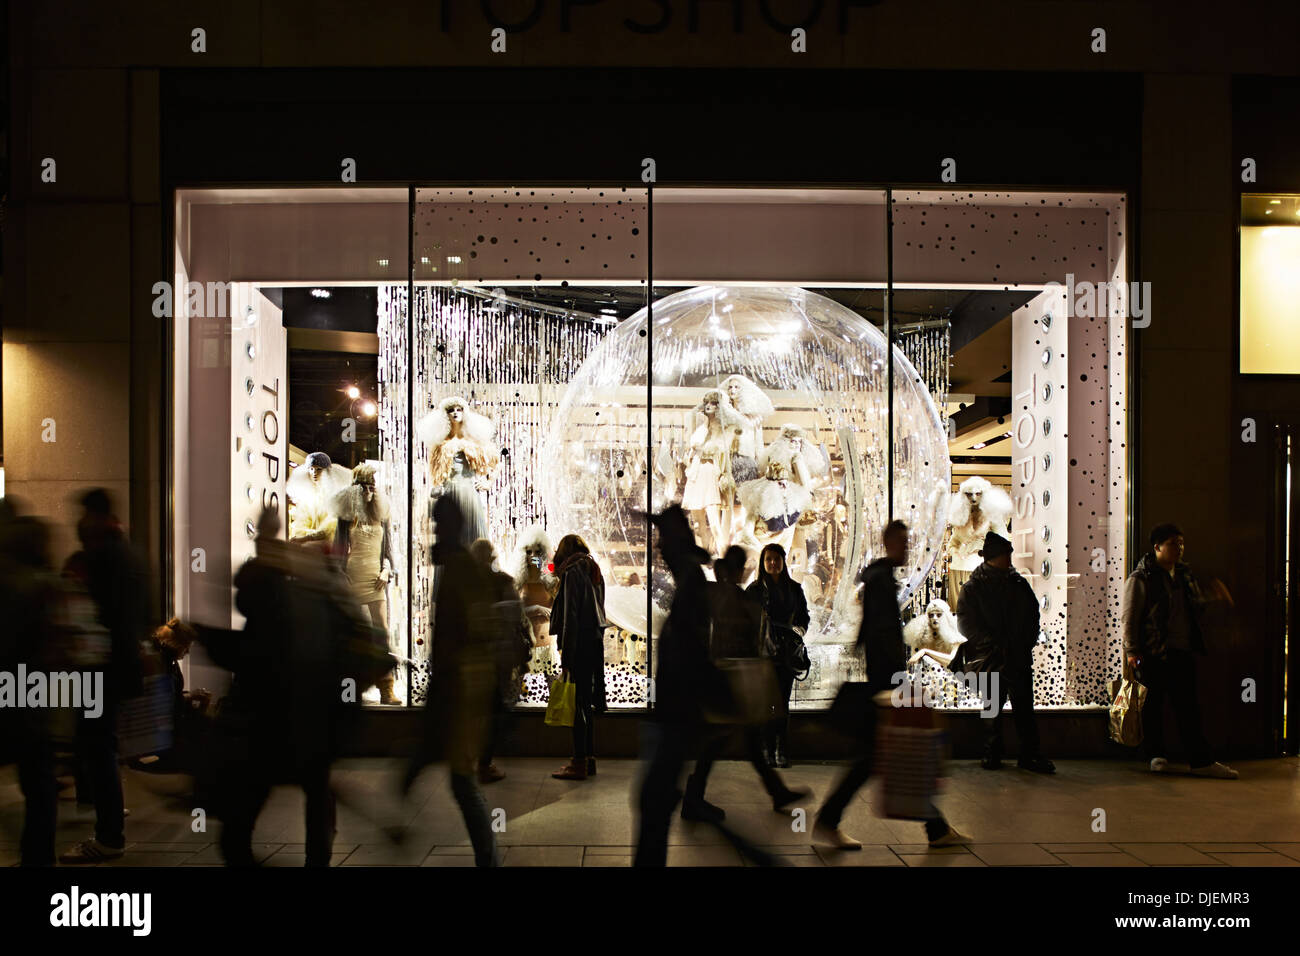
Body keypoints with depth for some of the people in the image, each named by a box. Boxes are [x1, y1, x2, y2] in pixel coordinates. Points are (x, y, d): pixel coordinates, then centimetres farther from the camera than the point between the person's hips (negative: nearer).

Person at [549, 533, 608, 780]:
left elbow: (571, 616, -15)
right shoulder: (594, 571, 15)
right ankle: (589, 759, 19)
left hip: (580, 642, -8)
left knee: (577, 703, -4)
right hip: (597, 640, 8)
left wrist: (566, 656, -15)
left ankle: (579, 763, -1)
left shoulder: (572, 572, -10)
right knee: (587, 701, 14)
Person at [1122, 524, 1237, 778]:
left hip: (1182, 652, 6)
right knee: (1153, 705, 3)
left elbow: (1196, 606, 27)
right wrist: (1131, 651, -13)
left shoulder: (1185, 574, 15)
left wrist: (1213, 597, 7)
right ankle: (1157, 756, 16)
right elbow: (1128, 617, -8)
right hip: (1152, 654, -6)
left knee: (1188, 706, 6)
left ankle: (1201, 761, 9)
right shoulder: (1140, 578, -6)